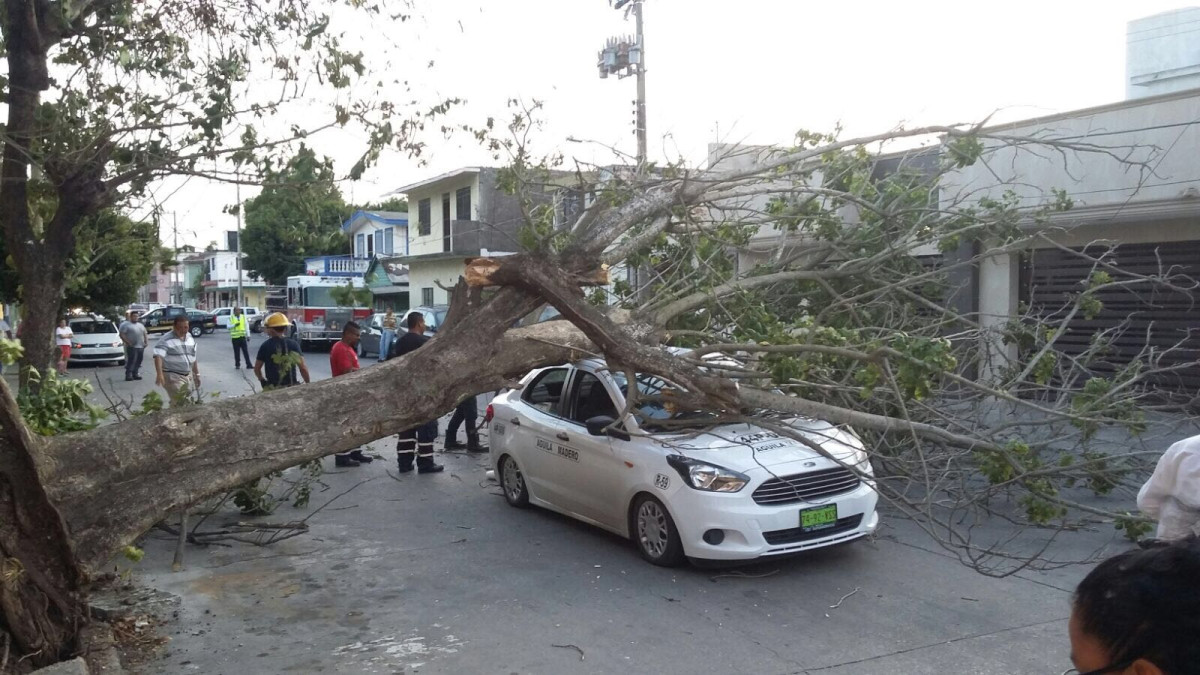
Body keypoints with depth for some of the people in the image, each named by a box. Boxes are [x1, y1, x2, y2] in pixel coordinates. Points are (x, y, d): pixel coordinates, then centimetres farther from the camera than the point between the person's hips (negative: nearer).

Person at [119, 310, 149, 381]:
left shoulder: (140, 325, 21)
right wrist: (128, 342, -15)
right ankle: (128, 375, -9)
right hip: (132, 347, -6)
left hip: (141, 346, 6)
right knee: (131, 361, -11)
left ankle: (135, 374, 12)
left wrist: (146, 342, 9)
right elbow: (122, 335, -7)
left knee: (138, 362, 5)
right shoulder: (125, 324, 1)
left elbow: (145, 334, 24)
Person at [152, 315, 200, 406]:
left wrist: (196, 374, 21)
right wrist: (159, 374, -38)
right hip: (172, 377, -7)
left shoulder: (190, 338, 10)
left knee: (188, 403, 10)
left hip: (188, 376, 8)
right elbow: (158, 356, -25)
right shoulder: (166, 339, -14)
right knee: (179, 404, -16)